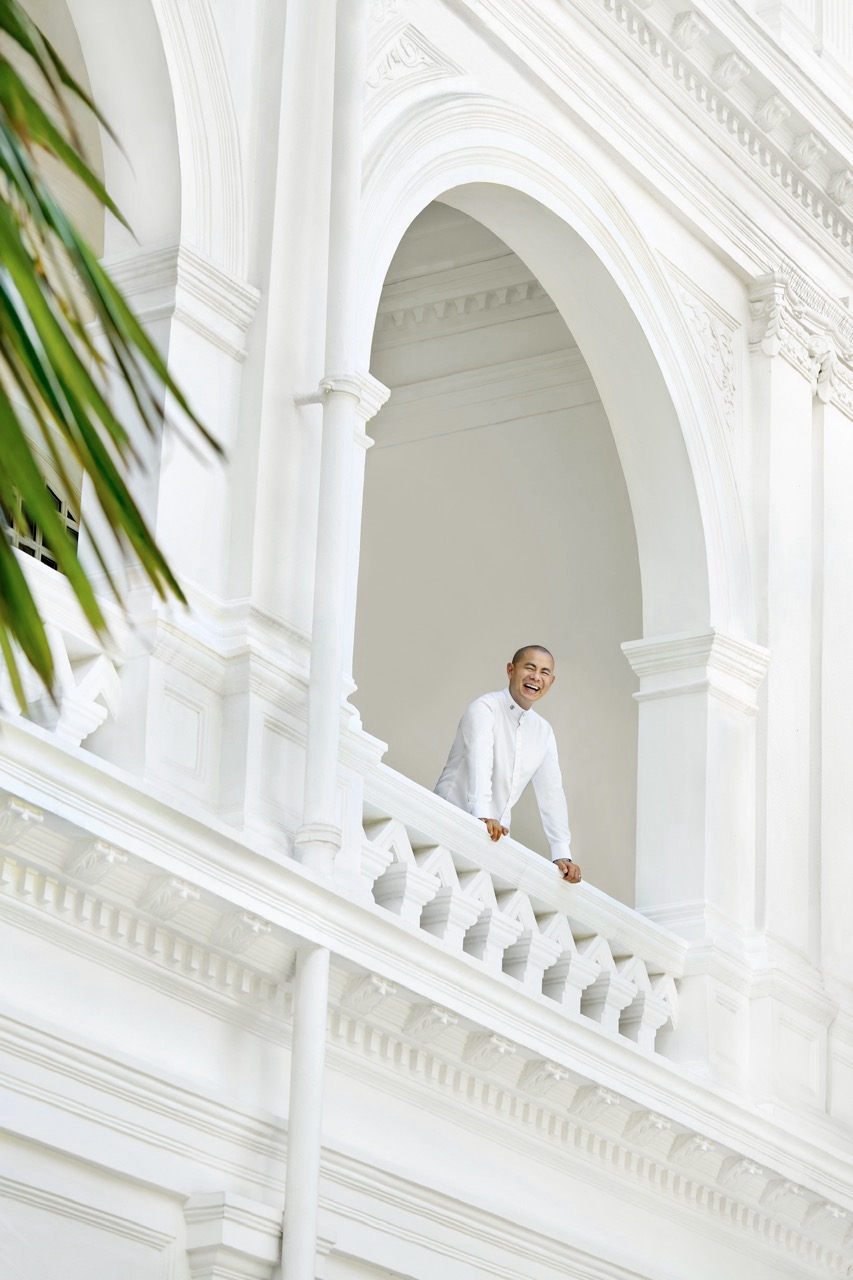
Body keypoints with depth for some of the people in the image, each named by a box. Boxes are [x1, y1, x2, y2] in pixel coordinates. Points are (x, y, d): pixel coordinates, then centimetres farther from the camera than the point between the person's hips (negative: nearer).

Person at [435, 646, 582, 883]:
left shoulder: (544, 732, 12)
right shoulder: (484, 710, -9)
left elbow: (551, 794, 9)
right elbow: (479, 764, -26)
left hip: (494, 836, 6)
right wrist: (483, 816, -43)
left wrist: (562, 856, -2)